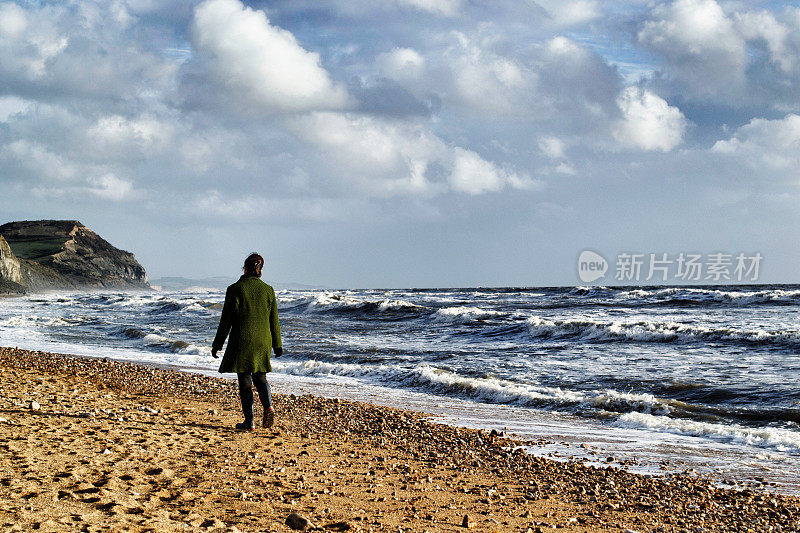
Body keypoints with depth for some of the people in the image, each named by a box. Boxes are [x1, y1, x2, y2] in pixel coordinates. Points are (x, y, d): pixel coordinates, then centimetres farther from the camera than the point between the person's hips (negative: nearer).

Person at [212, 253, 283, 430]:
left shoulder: (235, 289, -8)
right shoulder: (268, 290, 2)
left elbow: (226, 321, -6)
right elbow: (274, 321, 6)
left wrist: (217, 345, 2)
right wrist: (277, 345, 15)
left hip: (242, 342, -3)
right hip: (263, 342, 3)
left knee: (245, 382, 5)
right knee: (260, 377, 18)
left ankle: (249, 422, 6)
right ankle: (268, 407, -7)